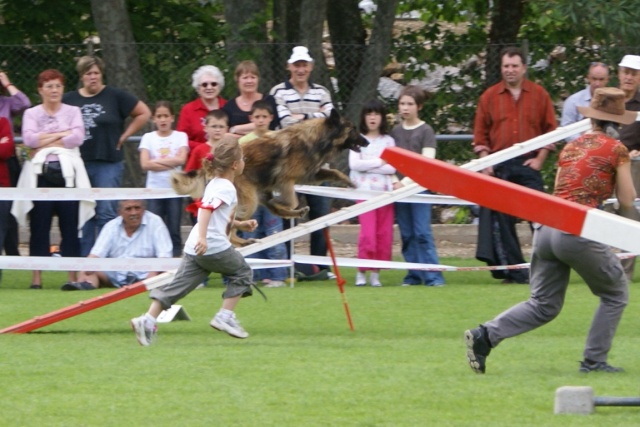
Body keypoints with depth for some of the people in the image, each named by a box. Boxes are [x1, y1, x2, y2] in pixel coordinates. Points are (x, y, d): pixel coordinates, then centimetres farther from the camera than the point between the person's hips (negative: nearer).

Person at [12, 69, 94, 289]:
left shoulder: (73, 112, 12)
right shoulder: (31, 114, 12)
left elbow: (77, 138, -5)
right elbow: (29, 139, -7)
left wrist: (45, 141, -7)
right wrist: (61, 134, -6)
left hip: (67, 173, 0)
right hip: (40, 175, 0)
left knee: (70, 227, -3)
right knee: (39, 227, -2)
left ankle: (73, 276, 0)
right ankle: (36, 277, 0)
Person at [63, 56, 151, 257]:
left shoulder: (115, 96, 0)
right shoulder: (69, 100, 8)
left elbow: (144, 113, 2)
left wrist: (123, 136, -1)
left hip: (108, 164, -3)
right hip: (78, 163, 3)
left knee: (106, 213, -6)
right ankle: (83, 257, 10)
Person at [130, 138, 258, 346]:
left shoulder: (214, 184, 21)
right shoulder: (226, 188, -9)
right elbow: (206, 209, -25)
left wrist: (240, 225, 30)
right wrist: (203, 237, -35)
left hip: (194, 248, 8)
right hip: (214, 246, -8)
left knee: (178, 285, 3)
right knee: (242, 272, 14)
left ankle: (148, 320, -10)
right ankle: (225, 316, 9)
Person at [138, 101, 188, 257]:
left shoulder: (180, 137, 3)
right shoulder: (148, 138, 5)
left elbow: (181, 159, -12)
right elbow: (145, 164, -8)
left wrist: (157, 161, -10)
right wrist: (170, 164, -10)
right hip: (154, 189, 1)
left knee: (174, 231, 0)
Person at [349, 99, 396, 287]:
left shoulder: (388, 141, 9)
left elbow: (392, 167, -3)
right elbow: (354, 164, -9)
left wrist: (367, 165, -9)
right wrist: (379, 162, -8)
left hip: (385, 191, 2)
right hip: (365, 189, -2)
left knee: (384, 235, 0)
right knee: (367, 233, -11)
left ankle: (375, 273, 7)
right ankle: (361, 272, -2)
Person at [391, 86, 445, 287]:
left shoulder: (426, 131, -1)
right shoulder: (395, 131, 13)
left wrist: (406, 182, -15)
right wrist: (394, 181, -5)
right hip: (399, 188, 4)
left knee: (422, 233, -10)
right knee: (407, 235, 4)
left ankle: (433, 276, -10)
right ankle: (414, 275, 9)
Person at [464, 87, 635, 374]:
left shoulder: (570, 147, 18)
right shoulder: (616, 150, 1)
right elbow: (627, 201, 4)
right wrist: (623, 168, 21)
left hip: (546, 227, 6)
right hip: (578, 230, -6)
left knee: (544, 305, 14)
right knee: (615, 294, 15)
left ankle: (485, 336, -3)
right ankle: (594, 360, 11)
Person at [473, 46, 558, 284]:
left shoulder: (539, 95, 5)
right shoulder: (489, 97, 6)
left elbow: (550, 129, 6)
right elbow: (480, 133, 7)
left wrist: (540, 159, -3)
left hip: (529, 166, -1)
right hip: (499, 167, 1)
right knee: (502, 220, 2)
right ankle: (513, 271, 8)